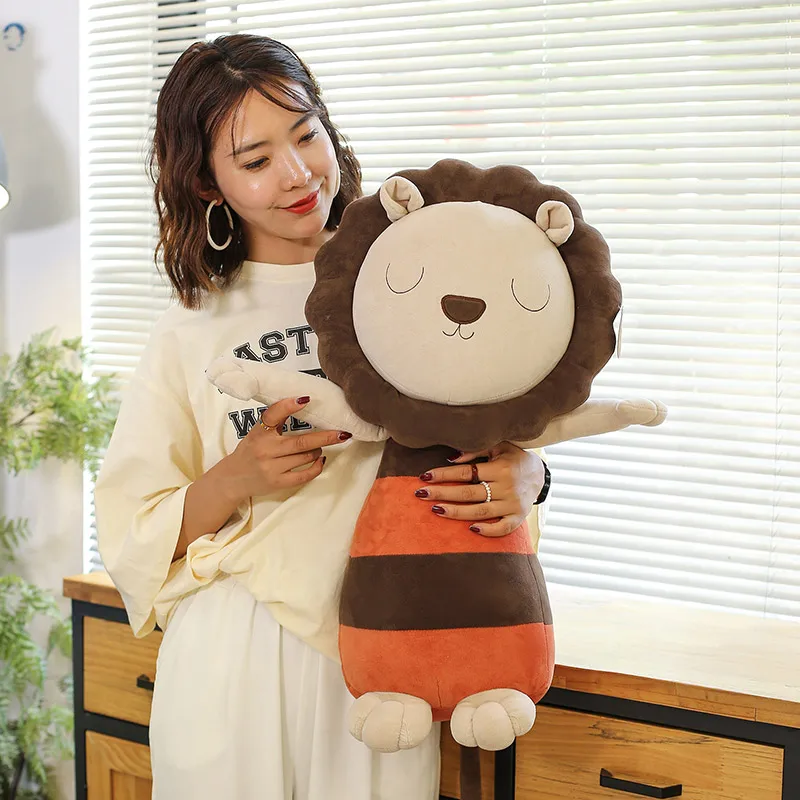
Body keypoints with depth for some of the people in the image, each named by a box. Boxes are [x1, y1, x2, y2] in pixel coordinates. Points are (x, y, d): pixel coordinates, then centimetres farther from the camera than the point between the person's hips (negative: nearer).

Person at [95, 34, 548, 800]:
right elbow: (135, 534, 6)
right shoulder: (192, 330, 6)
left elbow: (512, 428, 4)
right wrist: (234, 482, -13)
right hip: (233, 664, 0)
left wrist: (522, 476, -19)